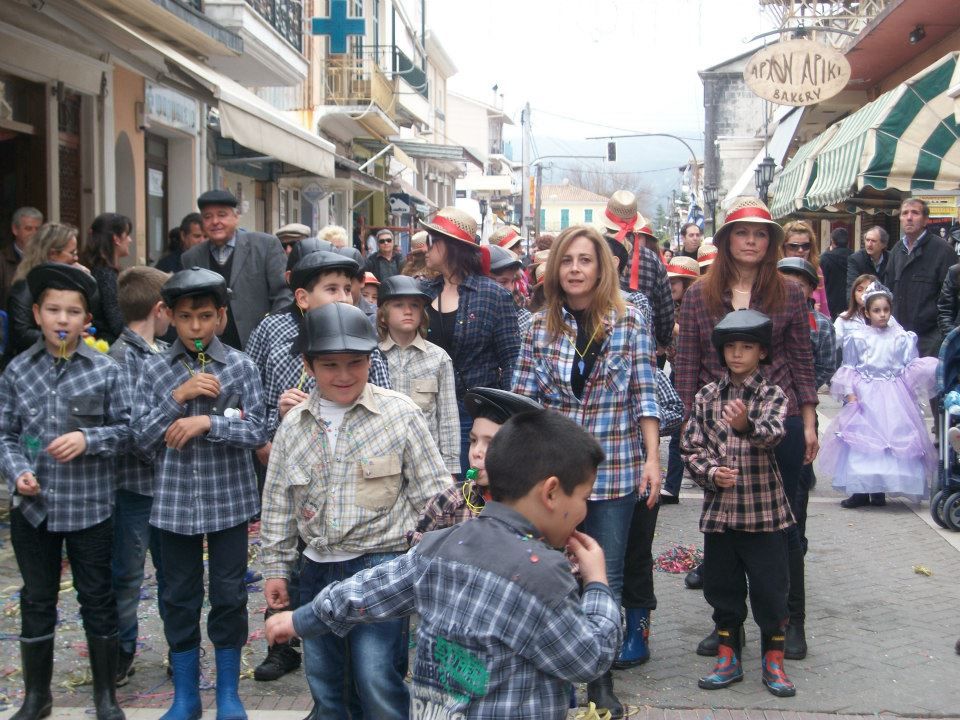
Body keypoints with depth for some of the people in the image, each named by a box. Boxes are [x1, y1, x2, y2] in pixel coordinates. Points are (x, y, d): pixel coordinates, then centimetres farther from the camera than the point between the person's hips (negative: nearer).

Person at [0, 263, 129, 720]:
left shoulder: (105, 370, -6)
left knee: (97, 598, 10)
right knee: (37, 600, 14)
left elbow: (125, 430, -2)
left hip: (89, 506, -2)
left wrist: (88, 439, -19)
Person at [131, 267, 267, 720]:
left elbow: (257, 432, -7)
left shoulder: (240, 366, -2)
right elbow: (141, 438, -3)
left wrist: (207, 421, -19)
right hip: (174, 500, 1)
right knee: (179, 597, 10)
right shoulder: (155, 369, 1)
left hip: (229, 499, -1)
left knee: (229, 596, 7)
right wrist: (178, 396, -14)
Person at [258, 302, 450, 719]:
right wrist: (275, 569, 12)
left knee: (378, 684, -10)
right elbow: (277, 505, 13)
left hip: (381, 565, -5)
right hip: (317, 572, 5)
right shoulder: (293, 425, 5)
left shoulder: (399, 413, -7)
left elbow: (434, 496, -4)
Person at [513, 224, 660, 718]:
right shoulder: (540, 326, 2)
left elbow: (644, 396, -1)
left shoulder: (629, 321, -1)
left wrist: (652, 458, -7)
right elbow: (523, 399, 2)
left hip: (615, 469, -1)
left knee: (605, 579, 5)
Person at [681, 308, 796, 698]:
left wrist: (747, 425, -43)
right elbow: (690, 446, 6)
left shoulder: (772, 395, -2)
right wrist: (710, 472, -13)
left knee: (770, 588, 3)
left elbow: (773, 433, -22)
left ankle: (773, 662, 19)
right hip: (718, 508, 3)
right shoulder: (706, 396, 6)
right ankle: (727, 658, 26)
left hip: (764, 509, -2)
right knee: (722, 586, 11)